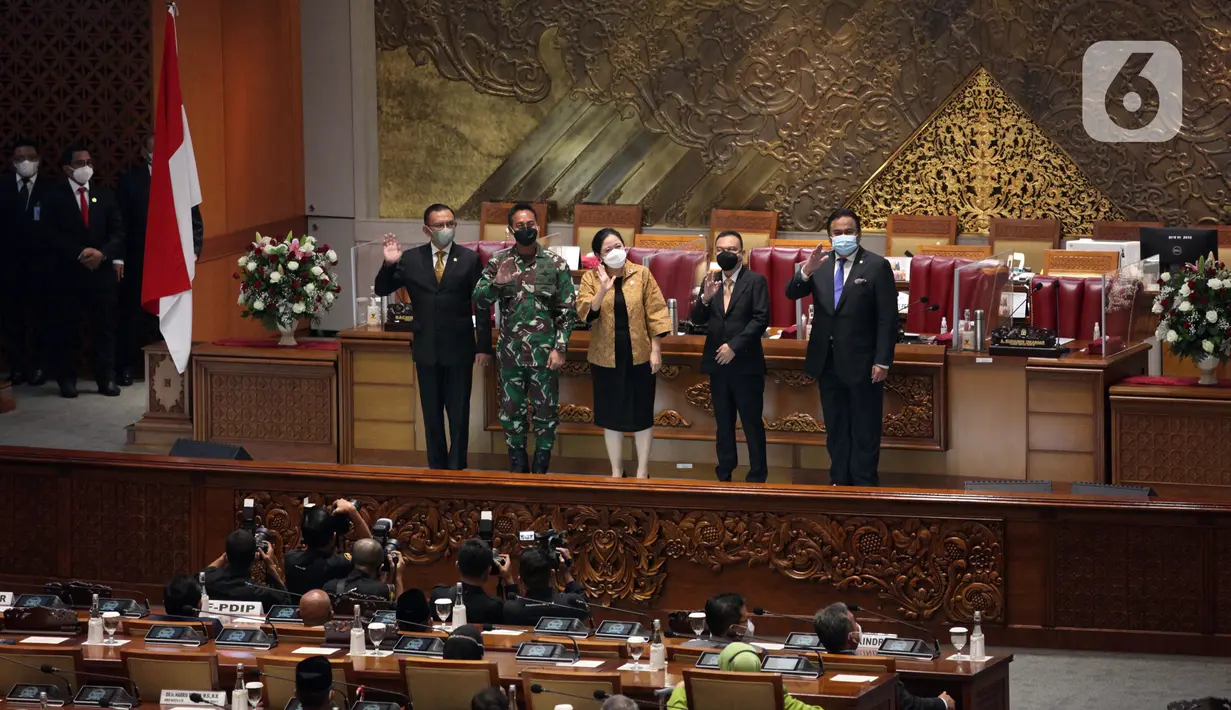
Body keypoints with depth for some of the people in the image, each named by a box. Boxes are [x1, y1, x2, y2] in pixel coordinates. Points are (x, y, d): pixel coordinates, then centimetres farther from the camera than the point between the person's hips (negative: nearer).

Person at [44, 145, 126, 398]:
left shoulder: (104, 195, 11)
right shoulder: (55, 197, 2)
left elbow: (117, 231, 5)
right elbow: (53, 234, -7)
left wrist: (103, 253, -12)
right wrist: (80, 254, -16)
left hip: (102, 270, 3)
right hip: (68, 272, -2)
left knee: (105, 327, 2)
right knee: (66, 328, 0)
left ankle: (106, 379, 6)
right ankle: (67, 380, 6)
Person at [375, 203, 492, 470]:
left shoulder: (470, 260, -3)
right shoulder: (410, 259, 1)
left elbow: (482, 305, -2)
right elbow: (382, 289, 2)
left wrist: (484, 346, -6)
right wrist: (389, 265, -17)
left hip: (459, 349, -2)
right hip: (426, 349, 2)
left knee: (459, 414, 2)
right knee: (432, 414, 10)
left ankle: (457, 469, 9)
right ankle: (437, 468, 19)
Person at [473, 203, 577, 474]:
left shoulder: (556, 264, -3)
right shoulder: (498, 263, 1)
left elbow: (568, 310, -2)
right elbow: (479, 300, -4)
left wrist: (560, 348, -9)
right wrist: (497, 283, -23)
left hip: (545, 352, -2)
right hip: (511, 351, 2)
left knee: (545, 412, 5)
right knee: (511, 411, 9)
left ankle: (541, 471, 17)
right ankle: (518, 469, 22)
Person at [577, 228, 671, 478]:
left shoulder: (642, 274, -2)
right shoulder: (591, 278, -2)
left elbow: (655, 313, -1)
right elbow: (585, 314, -14)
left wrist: (655, 350, -6)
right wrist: (603, 290, -29)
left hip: (639, 356, 0)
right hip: (606, 358, 1)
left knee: (641, 413, 5)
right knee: (611, 414, 8)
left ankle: (643, 471, 16)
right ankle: (616, 472, 20)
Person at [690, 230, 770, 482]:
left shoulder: (756, 281, -4)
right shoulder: (710, 282, 9)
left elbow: (761, 319, -11)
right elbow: (697, 320, 4)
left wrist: (734, 346, -16)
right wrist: (705, 298, -17)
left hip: (746, 363, -4)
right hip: (717, 363, 4)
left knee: (752, 422, -1)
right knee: (723, 423, 11)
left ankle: (757, 476, 5)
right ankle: (724, 474, 18)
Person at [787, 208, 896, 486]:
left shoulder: (877, 266, -8)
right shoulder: (820, 263, 5)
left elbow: (888, 318, -9)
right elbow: (792, 293, -2)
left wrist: (883, 361, -13)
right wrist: (806, 270, -23)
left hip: (862, 363, -5)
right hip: (828, 361, 5)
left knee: (865, 430, 3)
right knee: (835, 427, 12)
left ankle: (864, 485, 9)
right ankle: (840, 480, 20)